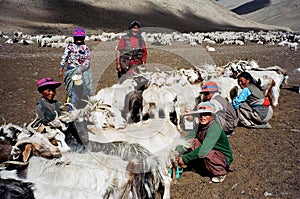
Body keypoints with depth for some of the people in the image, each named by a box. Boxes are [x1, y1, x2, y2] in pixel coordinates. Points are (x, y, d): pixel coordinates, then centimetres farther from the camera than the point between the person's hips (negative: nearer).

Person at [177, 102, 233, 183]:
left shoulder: (214, 128, -29)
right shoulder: (199, 126, -6)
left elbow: (203, 150, -37)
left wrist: (185, 158, -31)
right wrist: (177, 151, -32)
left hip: (223, 157, -6)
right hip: (212, 153, 6)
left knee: (206, 155, -36)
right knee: (192, 141, -15)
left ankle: (220, 172, -8)